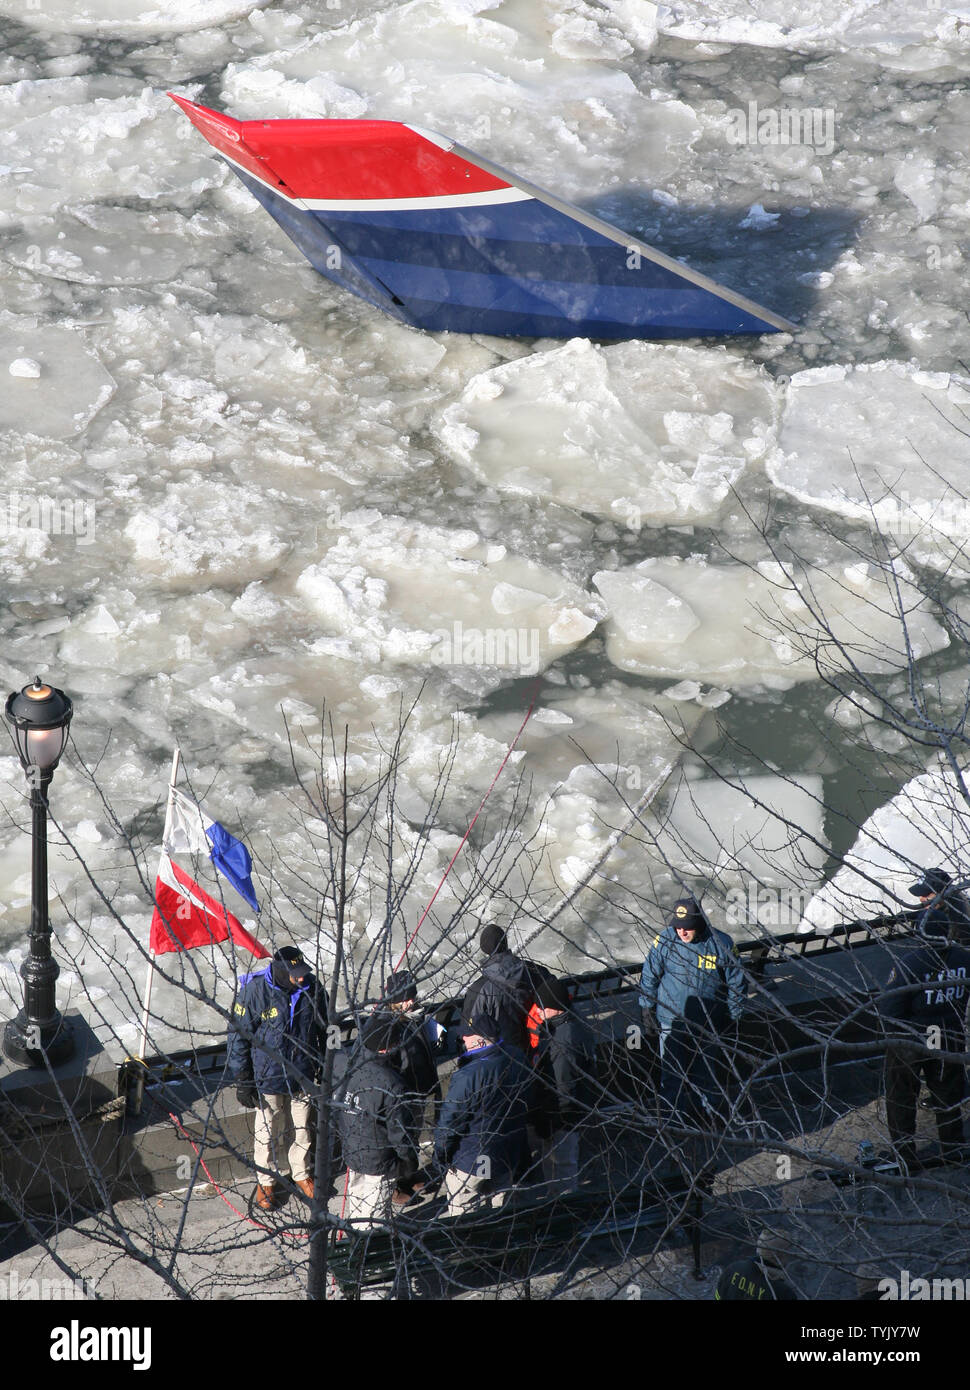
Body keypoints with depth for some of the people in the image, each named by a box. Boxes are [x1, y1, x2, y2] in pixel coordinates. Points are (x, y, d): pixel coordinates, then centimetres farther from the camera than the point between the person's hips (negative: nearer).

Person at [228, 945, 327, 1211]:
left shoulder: (311, 988, -10)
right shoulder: (255, 991, -21)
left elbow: (324, 1029, 7)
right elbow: (238, 1036, -12)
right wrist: (242, 1082, -10)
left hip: (303, 1075, 3)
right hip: (268, 1076, -3)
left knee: (301, 1128, 18)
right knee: (268, 1130, 11)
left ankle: (301, 1173, 39)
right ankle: (266, 1181, 30)